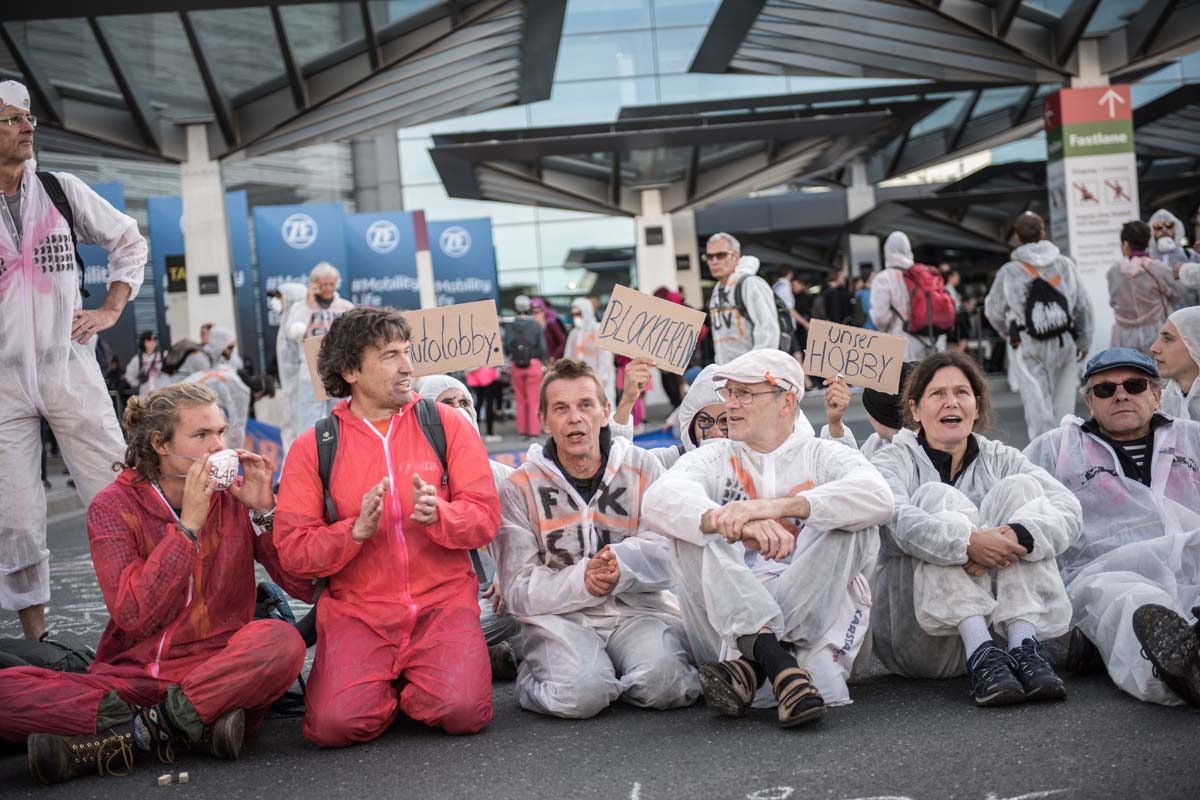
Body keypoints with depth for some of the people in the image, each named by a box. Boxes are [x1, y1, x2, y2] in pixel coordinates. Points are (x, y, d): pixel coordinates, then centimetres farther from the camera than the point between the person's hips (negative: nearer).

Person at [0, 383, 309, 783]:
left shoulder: (233, 497, 4)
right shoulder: (113, 507, 0)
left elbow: (305, 586, -1)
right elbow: (134, 616, -12)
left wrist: (264, 509, -11)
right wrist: (188, 525, -15)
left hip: (219, 671, 0)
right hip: (129, 675, 0)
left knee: (283, 640, -32)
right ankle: (197, 722, -24)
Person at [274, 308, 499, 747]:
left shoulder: (447, 423, 4)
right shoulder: (311, 447, 3)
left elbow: (485, 517, -1)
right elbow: (292, 549, -3)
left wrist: (438, 514, -22)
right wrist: (356, 530, -20)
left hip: (442, 603, 0)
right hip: (355, 610, 0)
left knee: (461, 710, -24)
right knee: (337, 723, -22)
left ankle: (413, 682, 12)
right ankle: (386, 681, 13)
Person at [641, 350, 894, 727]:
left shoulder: (823, 456, 9)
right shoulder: (716, 458, 12)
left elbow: (877, 496, -16)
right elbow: (658, 500, -11)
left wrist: (777, 506, -29)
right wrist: (726, 521, -33)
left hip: (815, 616, -1)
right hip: (730, 621, 1)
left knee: (853, 527, -19)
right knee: (695, 525, -16)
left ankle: (749, 665, -30)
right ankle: (778, 663, -37)